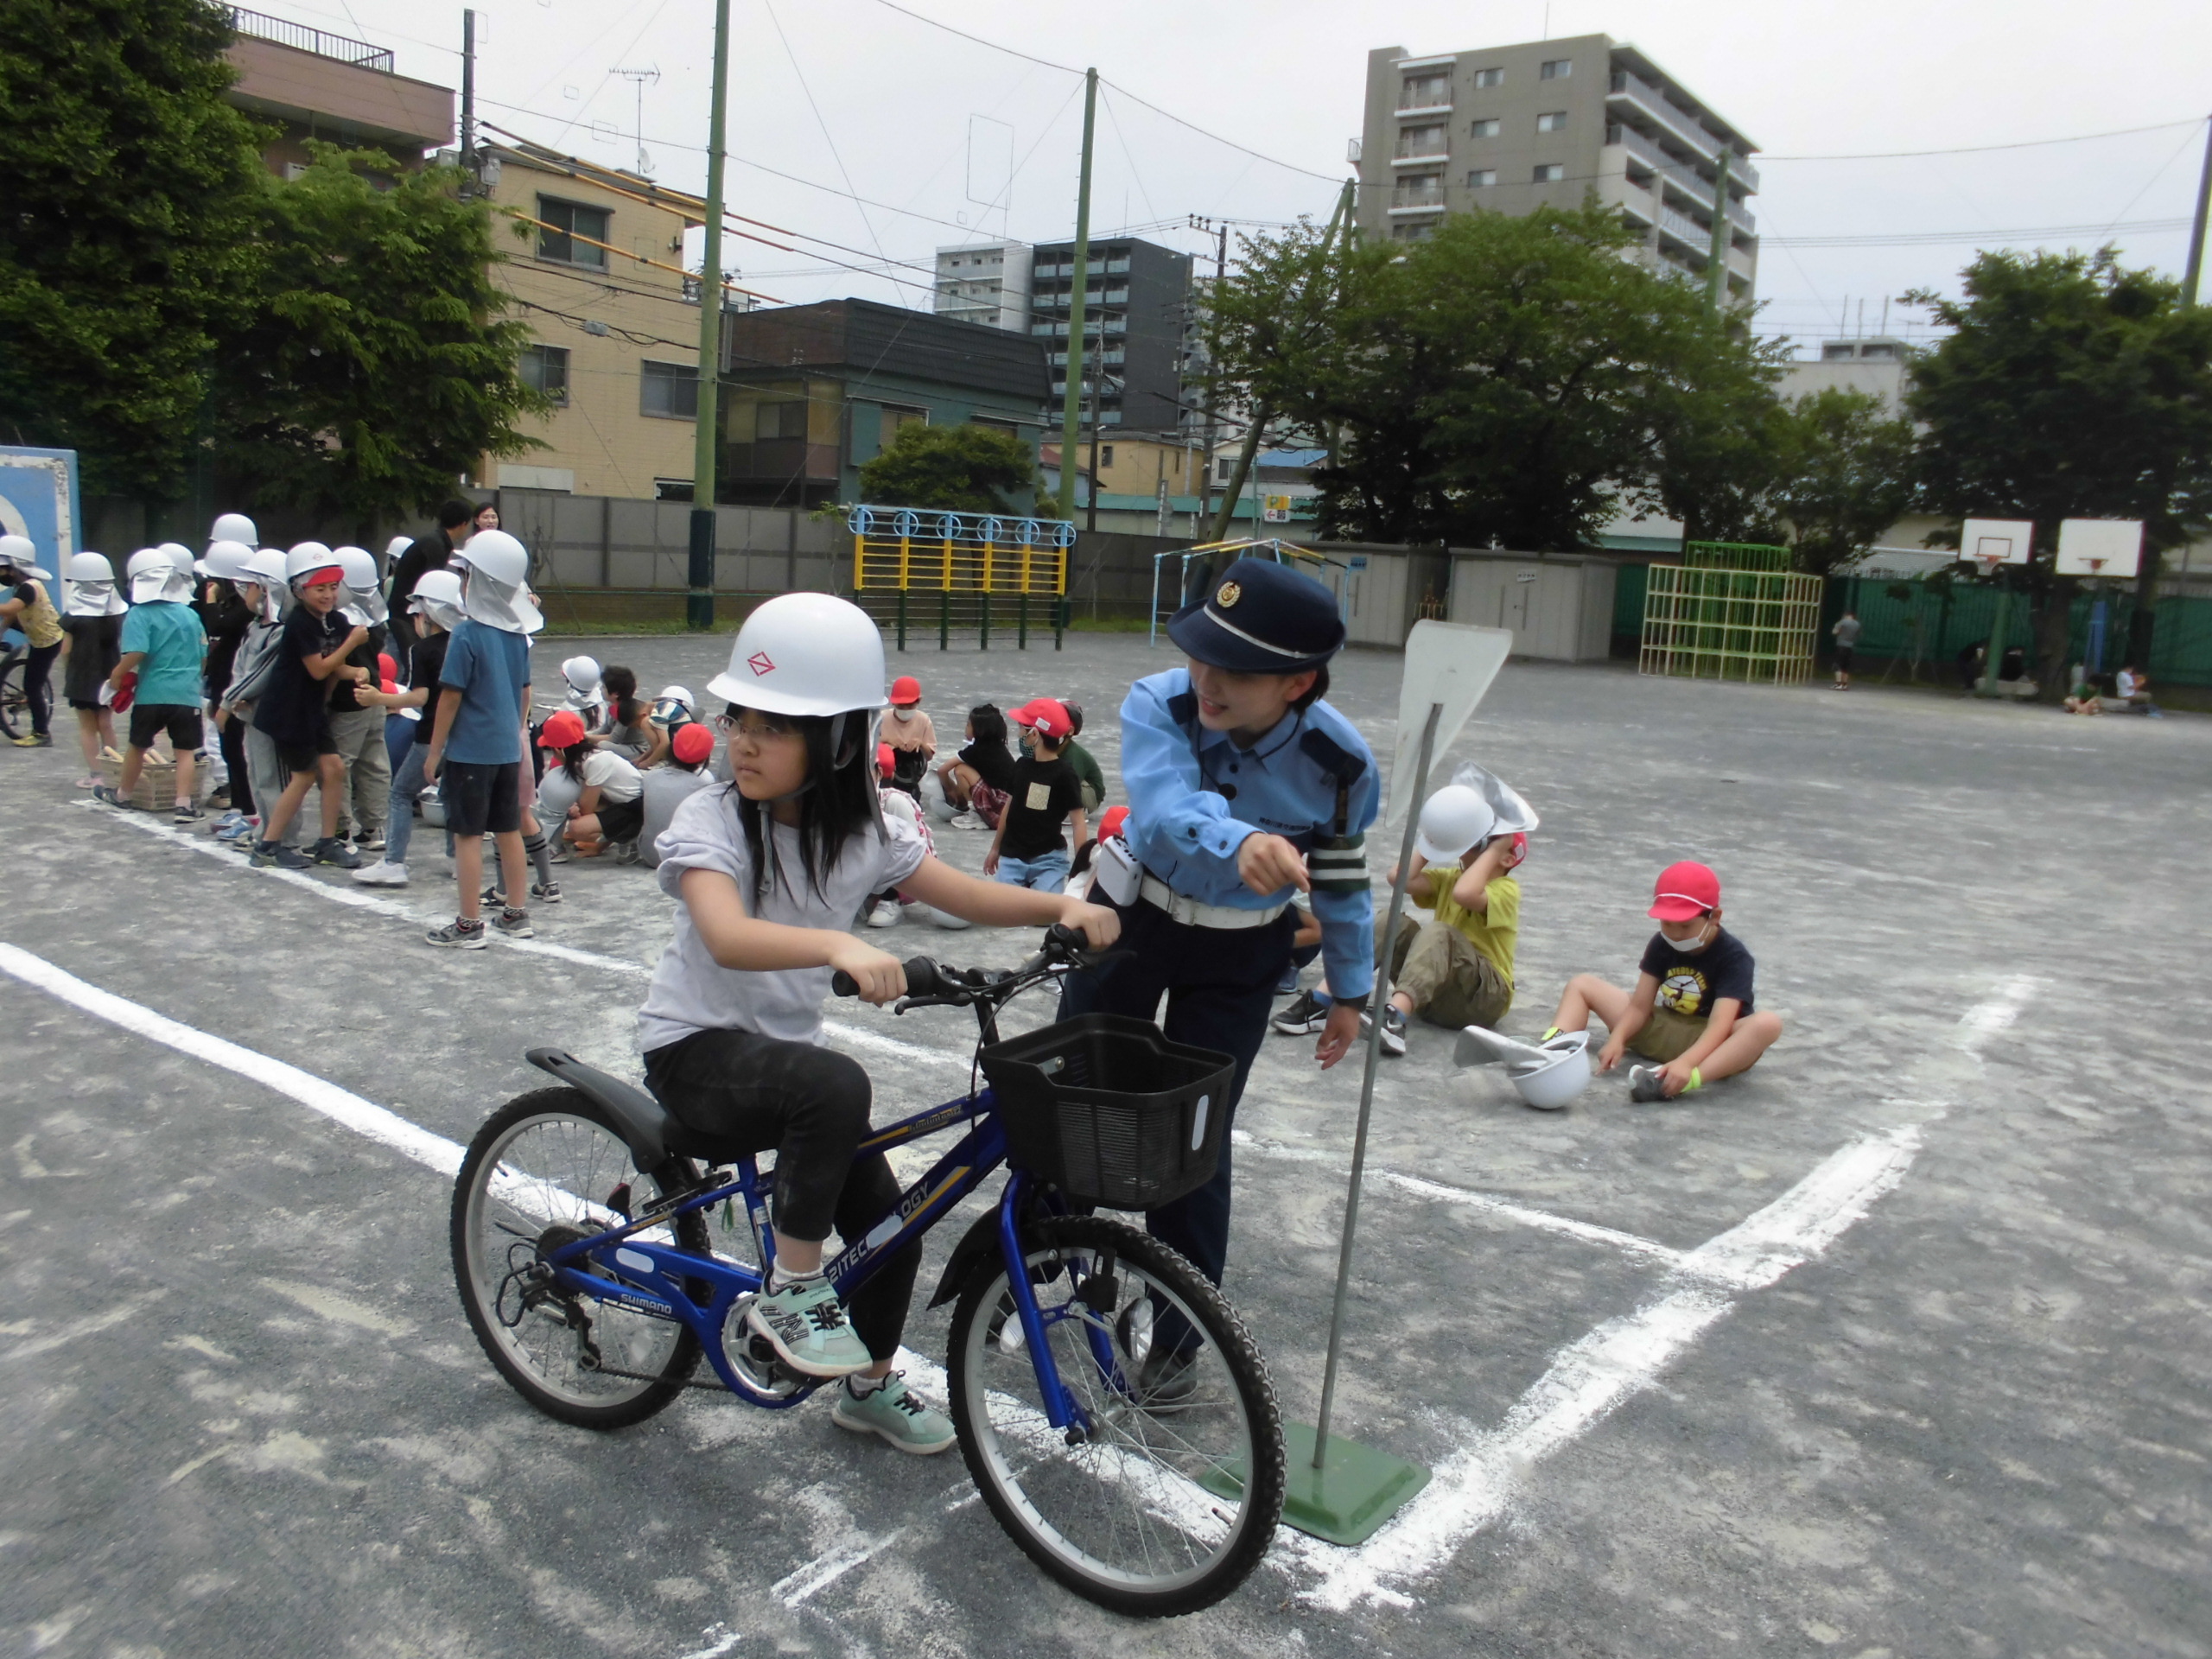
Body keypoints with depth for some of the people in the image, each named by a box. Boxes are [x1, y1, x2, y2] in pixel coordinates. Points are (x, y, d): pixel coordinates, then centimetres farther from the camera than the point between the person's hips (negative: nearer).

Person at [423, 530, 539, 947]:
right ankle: (516, 914, 22)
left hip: (470, 751, -7)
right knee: (508, 830, 14)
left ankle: (468, 925, 4)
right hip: (508, 749, 7)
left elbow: (451, 697, -13)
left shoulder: (467, 635, -15)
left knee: (467, 834, 0)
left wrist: (435, 751, -6)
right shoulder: (518, 633, 5)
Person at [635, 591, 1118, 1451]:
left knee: (889, 1224, 2)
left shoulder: (865, 833, -4)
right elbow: (727, 937, -36)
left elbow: (969, 895, -4)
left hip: (785, 1047, 5)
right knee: (836, 1085, -35)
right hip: (695, 1048, -5)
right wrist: (839, 944, -54)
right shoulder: (711, 818, -19)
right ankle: (791, 1289, -16)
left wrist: (1061, 906, -23)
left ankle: (870, 1386, 30)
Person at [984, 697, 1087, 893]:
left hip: (1048, 859, -4)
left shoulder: (1064, 774, -12)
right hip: (1012, 857, 4)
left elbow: (1077, 822, -12)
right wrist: (995, 848, 22)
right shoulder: (1021, 766, 5)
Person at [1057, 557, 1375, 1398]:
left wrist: (1350, 990, 4)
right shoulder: (1159, 704, -27)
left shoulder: (1339, 761, -21)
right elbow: (1168, 804, -47)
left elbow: (1341, 879, -4)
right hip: (1132, 917, 1)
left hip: (1240, 956, -1)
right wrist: (1241, 845, -67)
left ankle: (1176, 1336, 19)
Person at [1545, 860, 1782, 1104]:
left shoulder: (1734, 956, -18)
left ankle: (1688, 1080, -58)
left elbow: (1719, 1024, -31)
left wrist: (1686, 1063, -48)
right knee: (1582, 984, 0)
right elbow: (1640, 1005, -6)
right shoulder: (1661, 944, -4)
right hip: (1663, 1030, 5)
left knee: (1768, 1024, -37)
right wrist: (1616, 1039, -27)